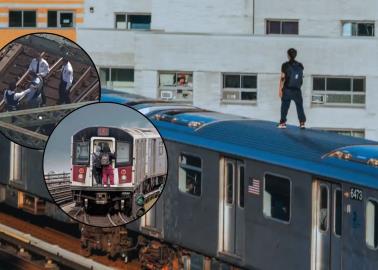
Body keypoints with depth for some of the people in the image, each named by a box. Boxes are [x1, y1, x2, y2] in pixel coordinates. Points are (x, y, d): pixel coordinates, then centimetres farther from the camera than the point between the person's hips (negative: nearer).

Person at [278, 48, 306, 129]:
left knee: (285, 106, 4)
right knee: (299, 106, 8)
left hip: (287, 90, -2)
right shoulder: (300, 66, 2)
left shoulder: (285, 65, -7)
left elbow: (282, 78, -7)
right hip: (297, 90, 2)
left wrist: (280, 89, -2)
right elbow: (301, 77, 8)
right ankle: (302, 122, 3)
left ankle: (283, 122, 3)